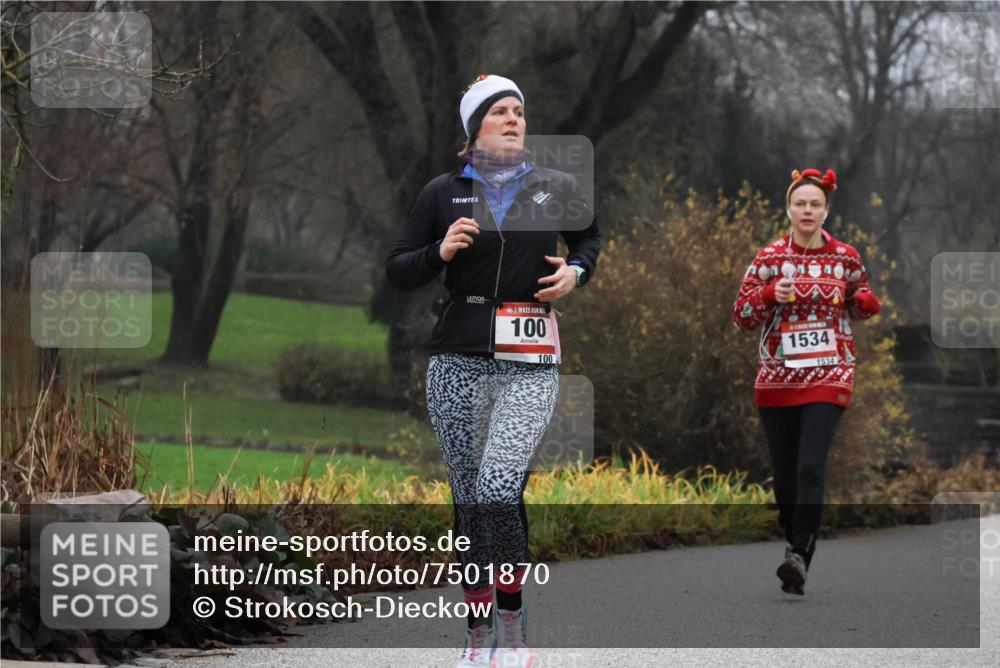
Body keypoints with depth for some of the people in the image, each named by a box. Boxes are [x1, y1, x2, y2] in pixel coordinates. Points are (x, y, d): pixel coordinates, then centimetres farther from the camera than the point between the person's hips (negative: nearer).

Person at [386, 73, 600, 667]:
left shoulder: (557, 189, 7)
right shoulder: (444, 193, 6)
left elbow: (591, 237, 26)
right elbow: (398, 272, 9)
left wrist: (576, 272, 6)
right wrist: (440, 251, -10)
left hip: (530, 365, -2)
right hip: (458, 361, 2)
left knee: (498, 490, -18)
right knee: (469, 500, 4)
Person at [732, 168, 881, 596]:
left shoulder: (846, 259, 4)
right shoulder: (769, 259, 1)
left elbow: (858, 308, 19)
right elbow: (741, 318, 3)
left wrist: (866, 302, -4)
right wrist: (769, 295, -16)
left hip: (829, 376, -2)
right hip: (778, 378, 2)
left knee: (811, 467, -19)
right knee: (784, 474, 7)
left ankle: (800, 560, -26)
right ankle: (796, 546, 28)